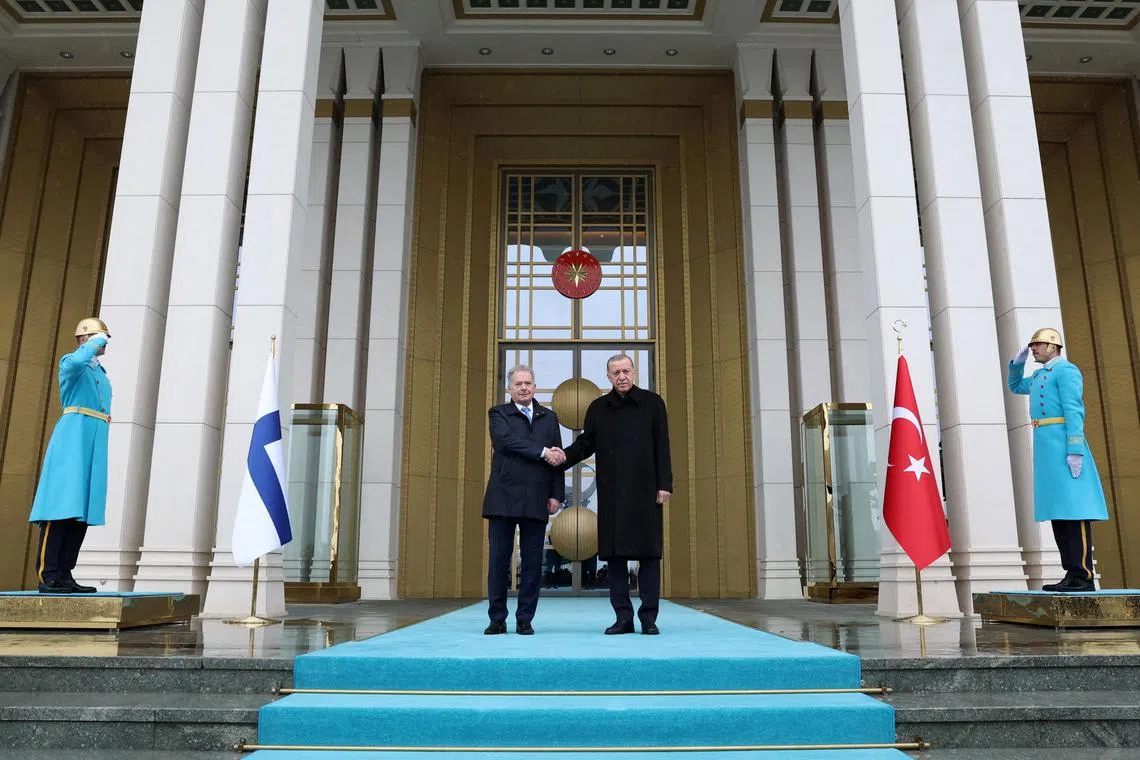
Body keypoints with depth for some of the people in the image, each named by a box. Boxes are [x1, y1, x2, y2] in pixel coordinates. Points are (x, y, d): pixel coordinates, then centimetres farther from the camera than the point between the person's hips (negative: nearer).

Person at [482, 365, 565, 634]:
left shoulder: (549, 417, 14)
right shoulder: (498, 414, 7)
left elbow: (557, 457, 10)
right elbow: (506, 441, -12)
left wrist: (556, 494, 1)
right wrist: (542, 452, -15)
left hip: (536, 501, 2)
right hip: (503, 498, -2)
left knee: (532, 562, 3)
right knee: (498, 560, 2)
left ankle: (525, 620, 13)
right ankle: (497, 619, 13)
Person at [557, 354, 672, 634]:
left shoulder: (652, 403, 5)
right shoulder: (598, 408, 11)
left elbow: (662, 446, 2)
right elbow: (586, 443, 9)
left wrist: (664, 484, -4)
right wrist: (565, 456, -10)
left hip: (645, 490, -2)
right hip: (611, 493, 2)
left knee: (648, 553, -1)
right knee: (614, 554, 3)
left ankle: (648, 617, 7)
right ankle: (623, 617, 10)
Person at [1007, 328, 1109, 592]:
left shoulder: (1065, 370, -5)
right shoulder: (1039, 375, 22)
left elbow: (1074, 410, -14)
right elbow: (1015, 386, 41)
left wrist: (1075, 450, -22)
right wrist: (1017, 362, 23)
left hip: (1062, 443, -9)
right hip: (1045, 446, 9)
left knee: (1073, 508, -10)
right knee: (1058, 509, 6)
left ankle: (1084, 577, -11)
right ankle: (1072, 574, 7)